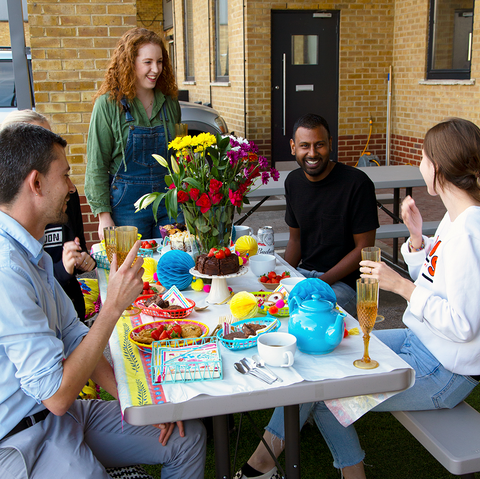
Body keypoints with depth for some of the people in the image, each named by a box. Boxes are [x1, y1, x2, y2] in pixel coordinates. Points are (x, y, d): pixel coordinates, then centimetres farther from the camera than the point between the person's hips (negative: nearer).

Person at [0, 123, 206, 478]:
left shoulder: (31, 253, 8)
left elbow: (74, 337, 11)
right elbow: (55, 394, -25)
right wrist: (114, 306, -22)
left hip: (58, 411, 9)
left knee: (188, 438, 4)